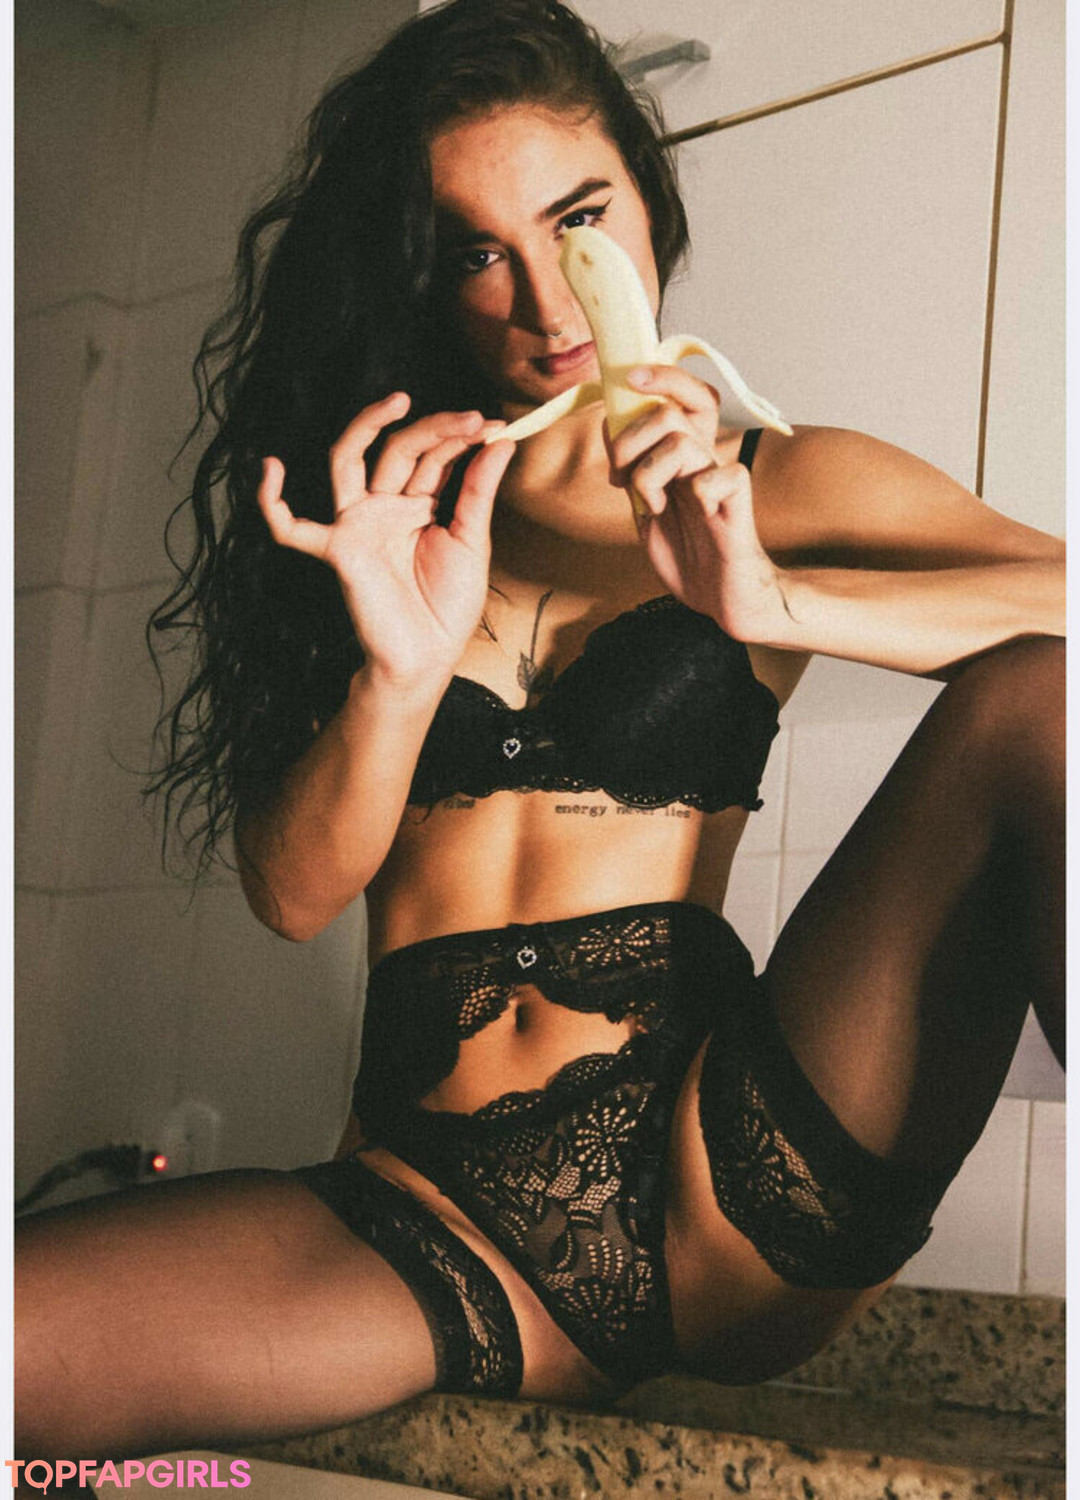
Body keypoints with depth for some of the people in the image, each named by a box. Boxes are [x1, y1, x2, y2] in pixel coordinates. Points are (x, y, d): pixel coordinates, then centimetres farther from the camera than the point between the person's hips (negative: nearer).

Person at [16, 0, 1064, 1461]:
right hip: (437, 1212, 0)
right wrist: (397, 668, -15)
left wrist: (770, 602, -18)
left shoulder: (776, 487, 9)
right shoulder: (387, 513, 13)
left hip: (723, 1189, 1)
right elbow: (292, 892, 3)